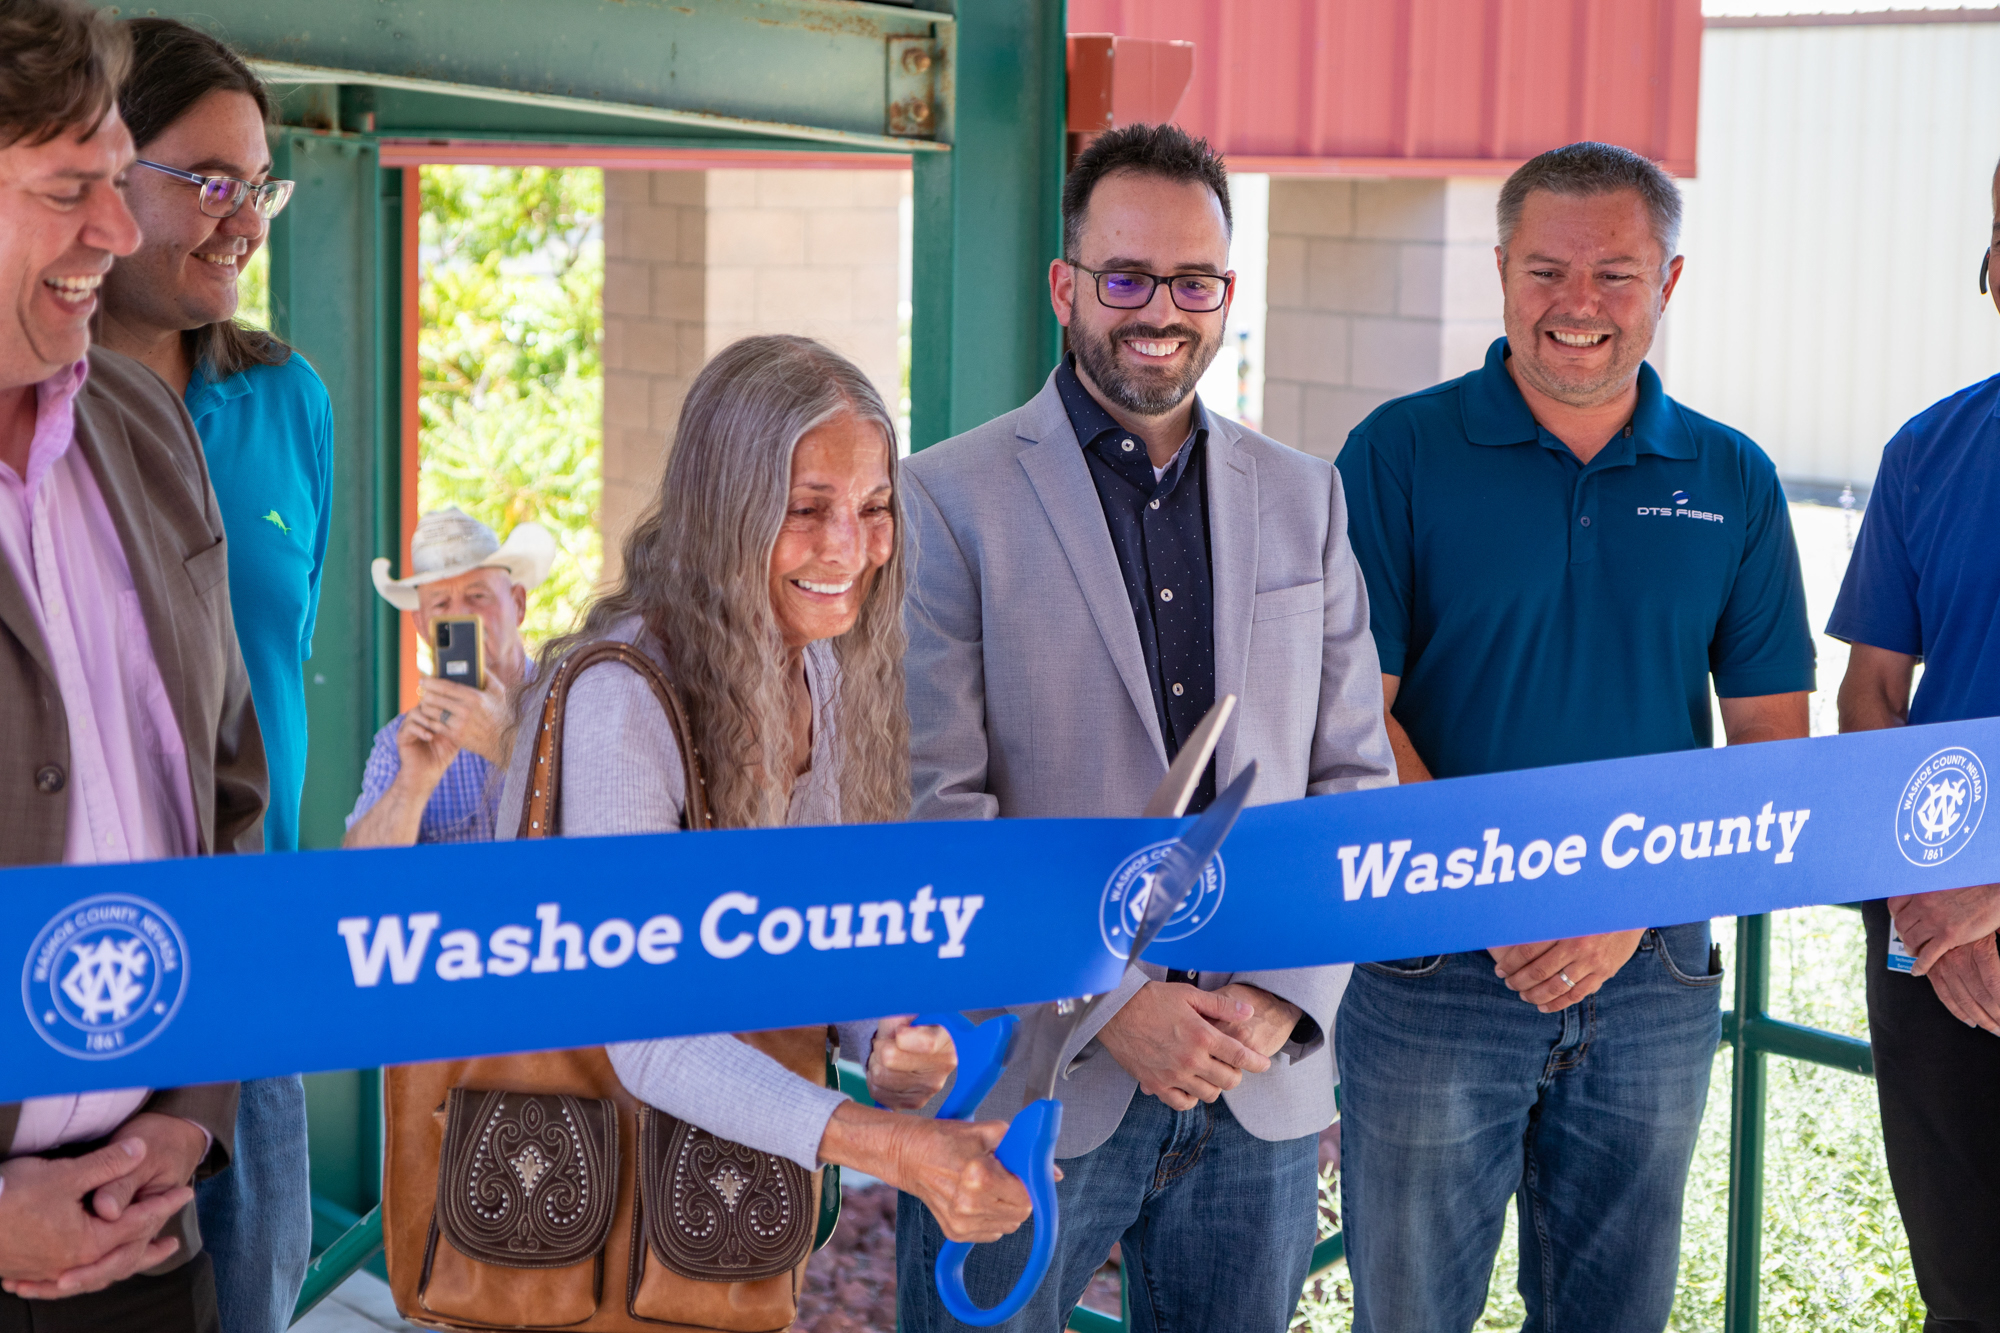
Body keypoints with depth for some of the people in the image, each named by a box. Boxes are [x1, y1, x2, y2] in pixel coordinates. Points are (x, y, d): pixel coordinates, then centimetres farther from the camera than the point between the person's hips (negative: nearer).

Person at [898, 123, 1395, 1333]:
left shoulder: (1306, 498, 10)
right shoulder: (948, 501, -4)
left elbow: (1355, 776, 9)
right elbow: (932, 813, -10)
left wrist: (1285, 994, -5)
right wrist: (1113, 1008, -15)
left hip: (1259, 1090, 4)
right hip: (1024, 1088, -4)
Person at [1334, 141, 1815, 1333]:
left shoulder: (1734, 483, 4)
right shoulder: (1402, 454, -3)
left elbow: (1773, 742, 4)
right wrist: (1490, 890, -20)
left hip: (1656, 975, 2)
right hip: (1433, 969, -2)